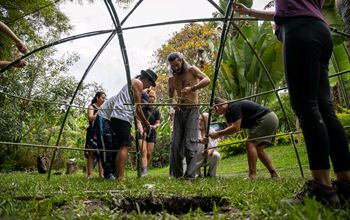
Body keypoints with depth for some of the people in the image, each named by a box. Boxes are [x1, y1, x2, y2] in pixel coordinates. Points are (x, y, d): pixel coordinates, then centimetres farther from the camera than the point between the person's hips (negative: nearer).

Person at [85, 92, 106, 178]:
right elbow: (90, 117, -10)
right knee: (92, 153, -7)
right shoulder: (91, 106, 5)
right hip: (93, 133, -5)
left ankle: (101, 174, 0)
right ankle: (90, 175, -8)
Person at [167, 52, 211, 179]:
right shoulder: (171, 79, 15)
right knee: (175, 144, 0)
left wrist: (192, 88, -25)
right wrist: (174, 104, 1)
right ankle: (177, 175, 10)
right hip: (179, 111, 5)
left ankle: (190, 175, -12)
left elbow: (207, 80, -12)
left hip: (192, 110, -5)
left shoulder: (191, 70, 2)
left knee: (190, 142, -14)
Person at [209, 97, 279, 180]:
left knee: (250, 144, -15)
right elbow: (230, 128, 8)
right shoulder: (228, 113, 13)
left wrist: (218, 134, -20)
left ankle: (252, 176, -18)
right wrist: (217, 134, -9)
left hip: (266, 119, -11)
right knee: (258, 148, 11)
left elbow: (235, 128, -25)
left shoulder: (234, 107, -19)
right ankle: (274, 175, 10)